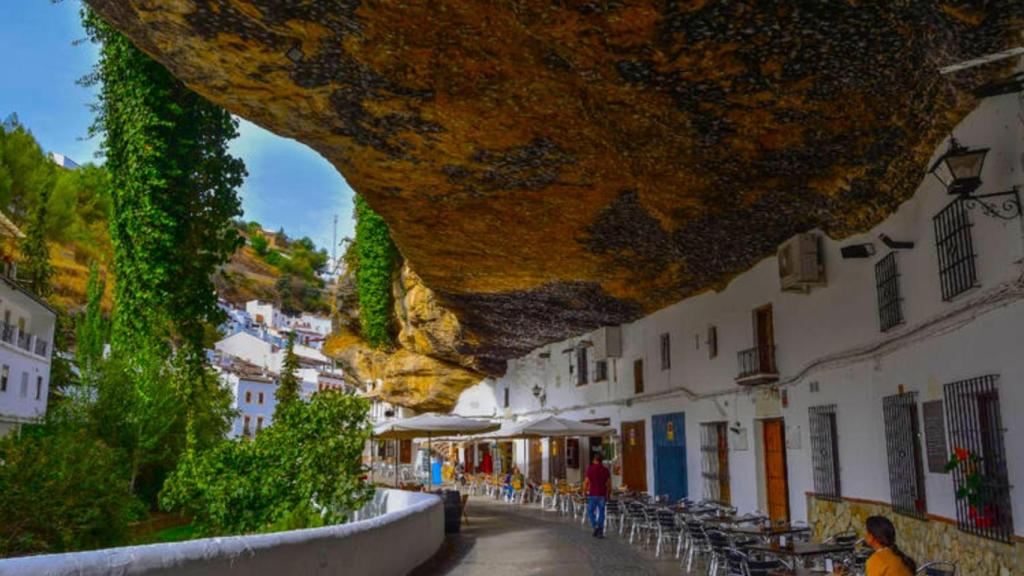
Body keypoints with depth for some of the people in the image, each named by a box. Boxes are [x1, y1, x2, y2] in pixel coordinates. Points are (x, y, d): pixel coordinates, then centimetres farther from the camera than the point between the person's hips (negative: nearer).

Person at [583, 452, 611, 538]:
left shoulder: (590, 469, -5)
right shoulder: (606, 470, 3)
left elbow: (586, 482, -6)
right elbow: (609, 484, 3)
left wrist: (584, 492, 7)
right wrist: (609, 494, 13)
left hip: (593, 494, -3)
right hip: (602, 495, 3)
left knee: (590, 511, 10)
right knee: (601, 512, 7)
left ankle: (595, 526, -10)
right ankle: (600, 531, 6)